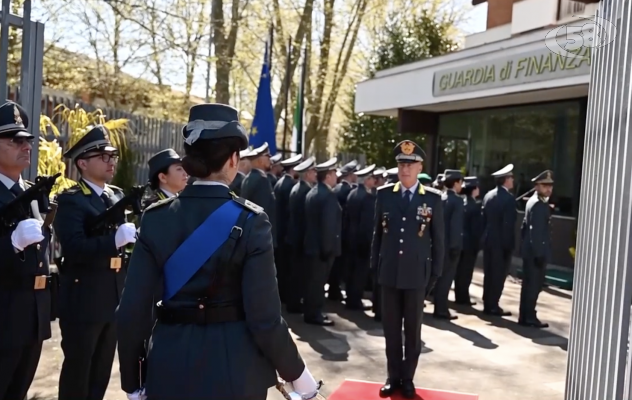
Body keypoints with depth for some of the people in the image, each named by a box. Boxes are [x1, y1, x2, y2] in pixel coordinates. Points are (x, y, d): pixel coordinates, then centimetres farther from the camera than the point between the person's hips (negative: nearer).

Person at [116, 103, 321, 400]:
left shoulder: (156, 218, -4)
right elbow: (264, 317, -16)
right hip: (234, 368, -2)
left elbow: (131, 311, -6)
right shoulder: (249, 220, -14)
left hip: (171, 367, 2)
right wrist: (296, 373, -1)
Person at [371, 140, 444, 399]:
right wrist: (375, 265, 6)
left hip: (416, 274, -1)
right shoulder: (384, 194, 2)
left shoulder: (433, 198, -3)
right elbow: (377, 232, 8)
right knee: (391, 328, 10)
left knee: (412, 330, 8)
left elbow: (438, 238, 1)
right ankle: (393, 377, 23)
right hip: (389, 272, 2)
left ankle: (407, 379, 22)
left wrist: (435, 273, -1)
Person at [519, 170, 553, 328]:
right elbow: (535, 231, -22)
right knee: (534, 285, -3)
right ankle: (529, 317, 3)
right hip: (536, 252, -10)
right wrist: (539, 253, -22)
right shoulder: (539, 204, -16)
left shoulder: (534, 201, 15)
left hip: (531, 251, 10)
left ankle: (526, 316, 20)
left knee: (530, 284, 14)